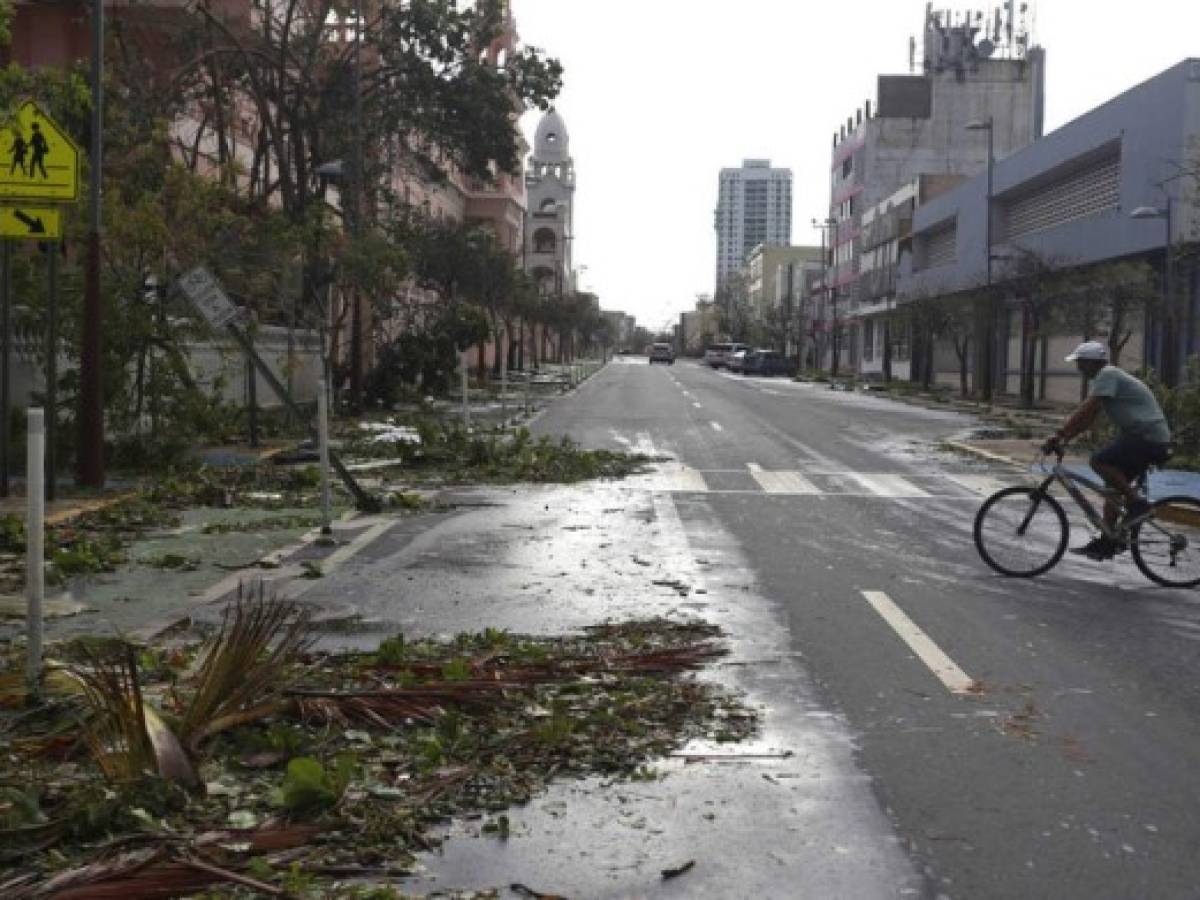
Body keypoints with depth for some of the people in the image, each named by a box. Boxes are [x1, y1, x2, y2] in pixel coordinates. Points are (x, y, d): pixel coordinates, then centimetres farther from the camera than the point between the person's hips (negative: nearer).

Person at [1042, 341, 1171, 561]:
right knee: (1113, 486, 12)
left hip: (1148, 437, -10)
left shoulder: (1108, 375, -13)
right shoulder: (1105, 378, 18)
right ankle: (1107, 543, 15)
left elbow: (1085, 411, -23)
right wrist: (1063, 440, 8)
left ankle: (1137, 502, -13)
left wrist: (1058, 435, -22)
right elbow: (1086, 417, 17)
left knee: (1099, 460, -24)